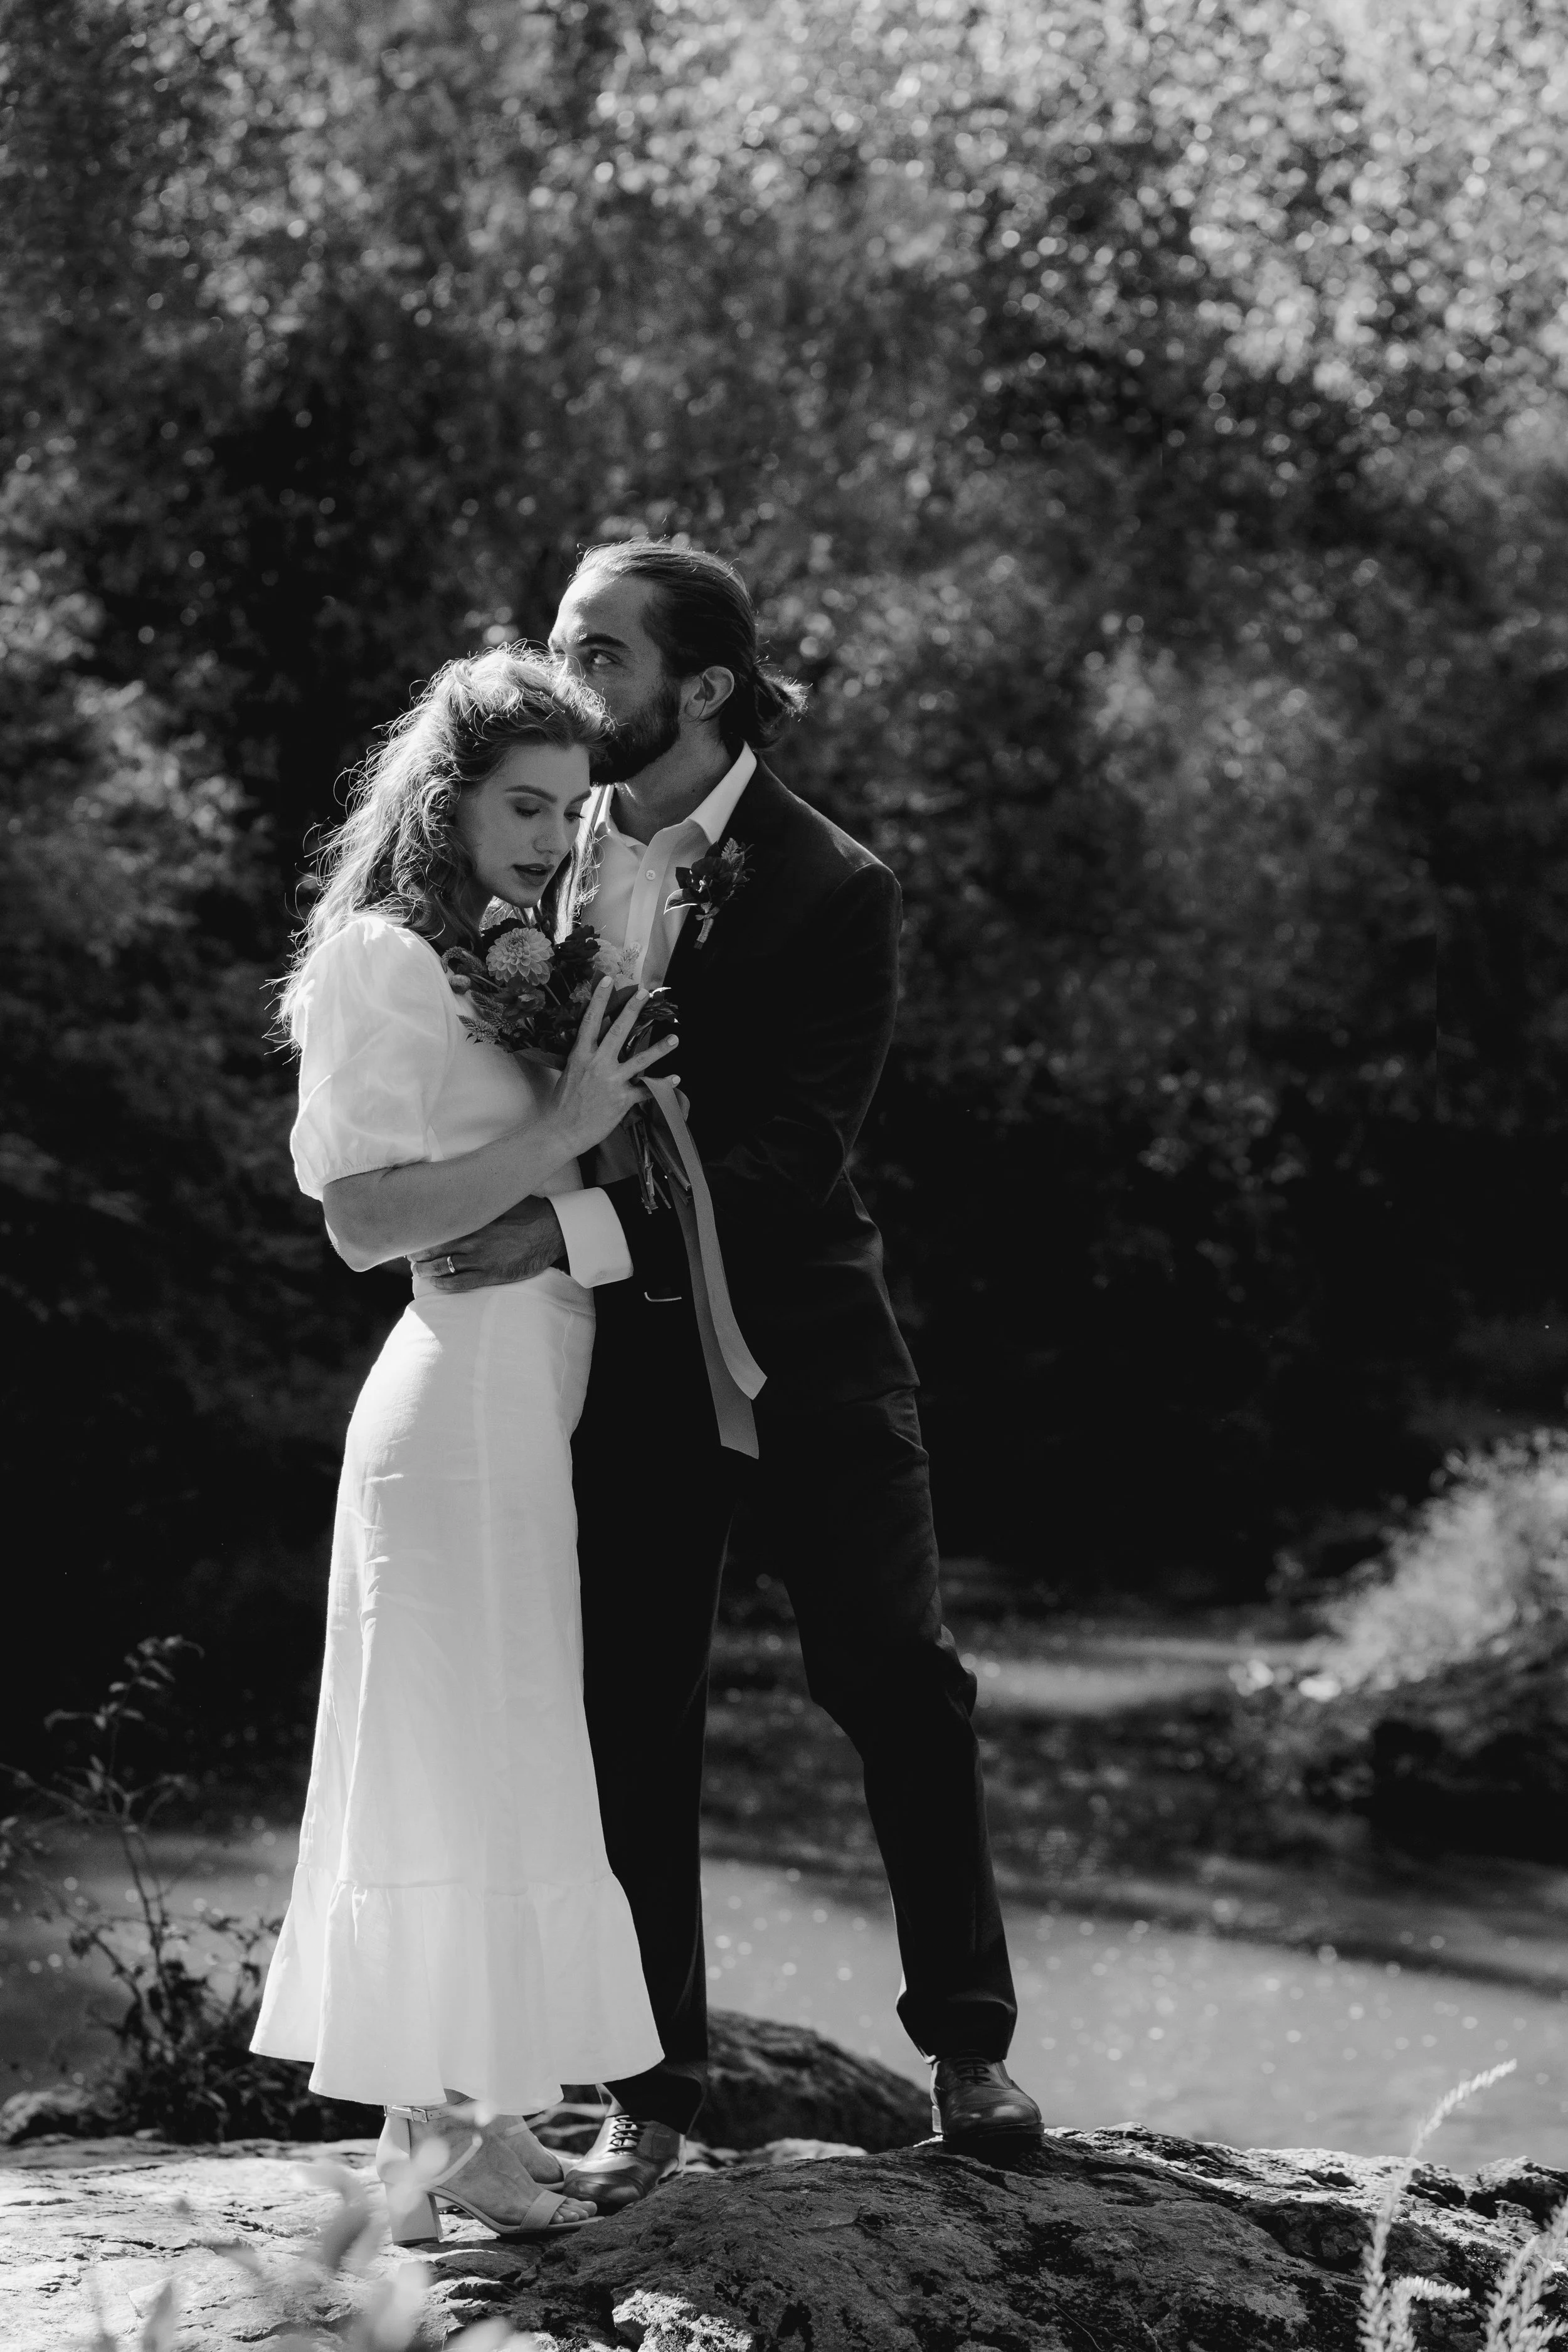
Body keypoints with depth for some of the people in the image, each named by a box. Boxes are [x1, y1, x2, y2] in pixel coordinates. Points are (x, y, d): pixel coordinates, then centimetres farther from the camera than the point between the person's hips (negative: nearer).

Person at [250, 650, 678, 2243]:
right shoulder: (384, 962, -10)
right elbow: (364, 1220, -16)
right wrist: (560, 1133, -19)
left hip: (547, 1398, 9)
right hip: (465, 1389, -9)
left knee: (502, 1774, 10)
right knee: (466, 1765, -6)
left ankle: (445, 2116, 16)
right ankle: (454, 2136, -2)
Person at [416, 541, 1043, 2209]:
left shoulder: (826, 890, -12)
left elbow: (795, 1150, -20)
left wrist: (581, 1228, -29)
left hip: (796, 1342, -3)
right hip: (622, 1360, 4)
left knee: (898, 1684, 4)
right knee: (629, 1724, 6)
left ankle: (966, 2044, 20)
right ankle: (652, 2090, 15)